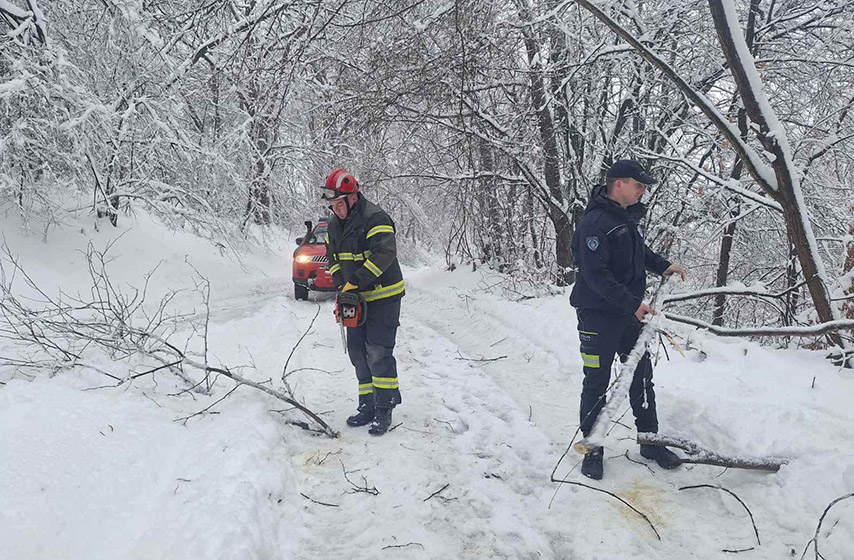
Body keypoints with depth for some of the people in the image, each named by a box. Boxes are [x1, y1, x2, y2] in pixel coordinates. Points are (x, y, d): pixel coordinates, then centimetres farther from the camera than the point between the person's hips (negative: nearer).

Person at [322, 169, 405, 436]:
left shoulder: (375, 219, -18)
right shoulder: (335, 225, 8)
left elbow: (385, 253, -28)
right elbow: (332, 256, 18)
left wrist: (355, 281, -28)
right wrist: (340, 284, 2)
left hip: (384, 296, -8)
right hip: (357, 297, 8)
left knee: (378, 353, -10)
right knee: (358, 352, 10)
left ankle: (385, 411, 1)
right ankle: (368, 407, 21)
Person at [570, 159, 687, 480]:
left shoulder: (628, 216, 10)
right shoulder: (595, 223, -20)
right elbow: (596, 275, -27)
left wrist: (663, 266, 15)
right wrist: (632, 303, -29)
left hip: (629, 312, 9)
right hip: (598, 314, -8)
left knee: (642, 376, 14)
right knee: (597, 383, 3)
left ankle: (650, 441, 29)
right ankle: (592, 449, 18)